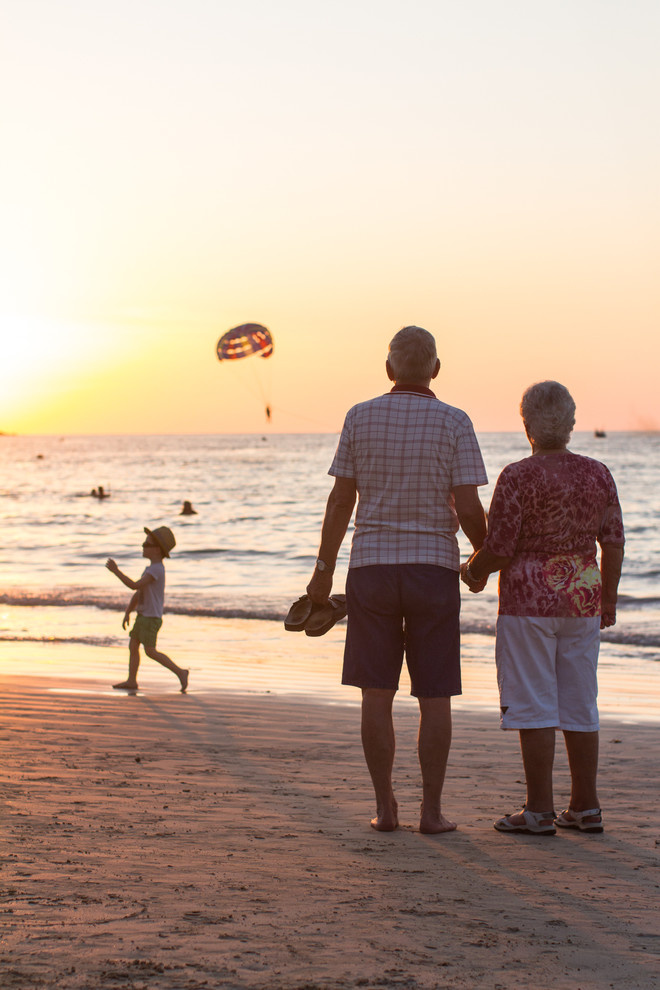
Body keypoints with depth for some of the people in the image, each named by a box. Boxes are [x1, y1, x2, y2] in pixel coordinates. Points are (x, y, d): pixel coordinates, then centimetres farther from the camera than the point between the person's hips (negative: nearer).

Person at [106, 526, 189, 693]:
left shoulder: (156, 569, -19)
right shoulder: (150, 569, 14)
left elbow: (134, 586, -27)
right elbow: (138, 594, 19)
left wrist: (116, 571, -23)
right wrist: (127, 613, 15)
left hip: (152, 618, -10)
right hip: (143, 616, 10)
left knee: (150, 651, -10)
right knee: (133, 646, 7)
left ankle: (180, 672, -4)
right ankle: (131, 681, 10)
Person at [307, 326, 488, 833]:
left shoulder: (361, 417, 0)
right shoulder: (454, 423, -5)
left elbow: (341, 501, 1)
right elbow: (468, 510, -9)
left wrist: (323, 570, 10)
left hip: (371, 568, 1)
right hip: (433, 570, -1)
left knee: (377, 695, 5)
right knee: (435, 699, 5)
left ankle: (385, 808, 6)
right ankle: (432, 810, 5)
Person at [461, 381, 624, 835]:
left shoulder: (518, 477, -12)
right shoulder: (598, 474, 3)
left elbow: (499, 550, -13)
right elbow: (614, 544, 6)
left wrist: (472, 571, 7)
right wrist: (608, 600, 17)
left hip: (530, 600, -5)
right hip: (582, 599, 5)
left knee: (533, 706, -1)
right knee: (579, 705, 11)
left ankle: (540, 810, 1)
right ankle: (586, 806, 15)